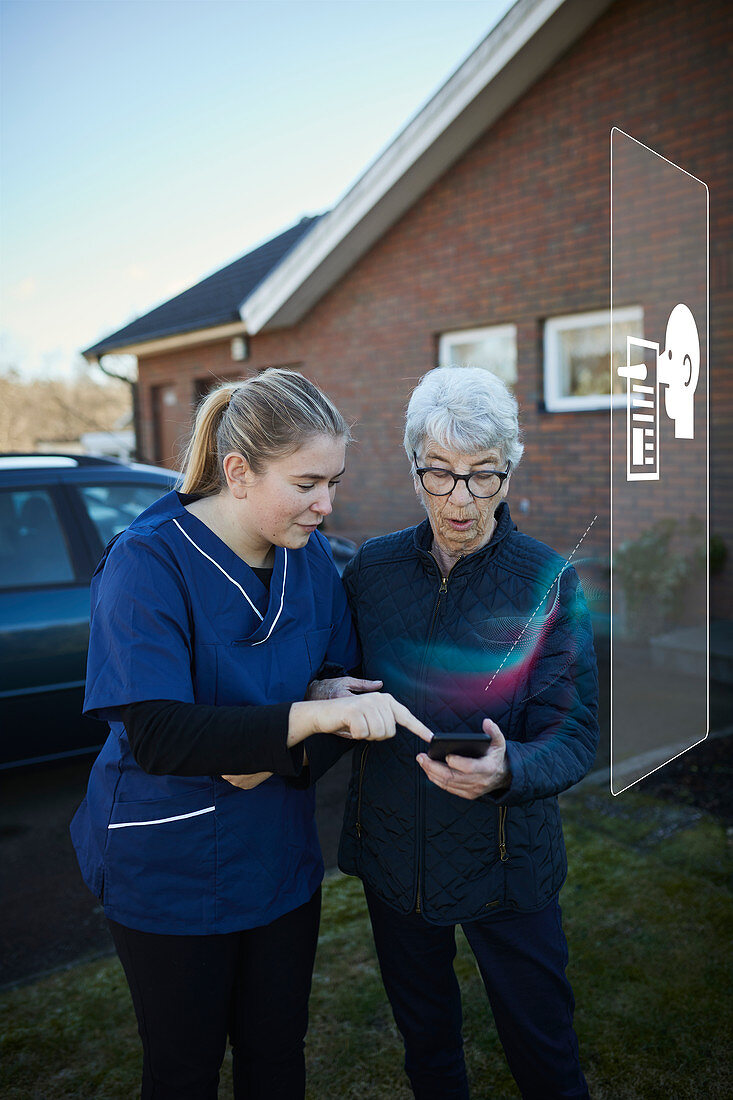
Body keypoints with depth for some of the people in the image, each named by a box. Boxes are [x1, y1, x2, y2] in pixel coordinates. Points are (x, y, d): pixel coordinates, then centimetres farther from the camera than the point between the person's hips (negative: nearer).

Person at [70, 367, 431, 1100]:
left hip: (281, 858, 5)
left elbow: (332, 675, 6)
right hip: (172, 869, -4)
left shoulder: (310, 555, -4)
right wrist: (317, 713, -35)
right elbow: (156, 734, -30)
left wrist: (275, 752, -14)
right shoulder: (147, 563, -22)